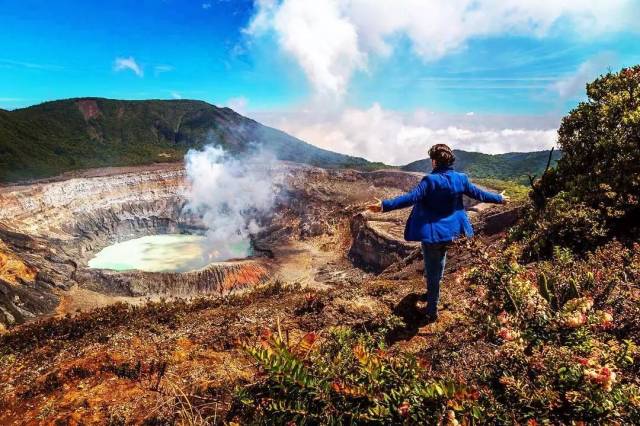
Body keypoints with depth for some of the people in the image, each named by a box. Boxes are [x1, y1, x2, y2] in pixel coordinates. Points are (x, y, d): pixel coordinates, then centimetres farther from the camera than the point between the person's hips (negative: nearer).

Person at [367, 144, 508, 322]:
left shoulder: (430, 180, -20)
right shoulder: (460, 179, -2)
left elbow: (410, 198, -30)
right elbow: (478, 194, 9)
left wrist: (384, 205, -34)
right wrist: (499, 198, 26)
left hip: (432, 232, -6)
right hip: (450, 231, 6)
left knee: (432, 271, 4)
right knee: (438, 267, 28)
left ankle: (432, 311, 13)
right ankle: (431, 295, 44)